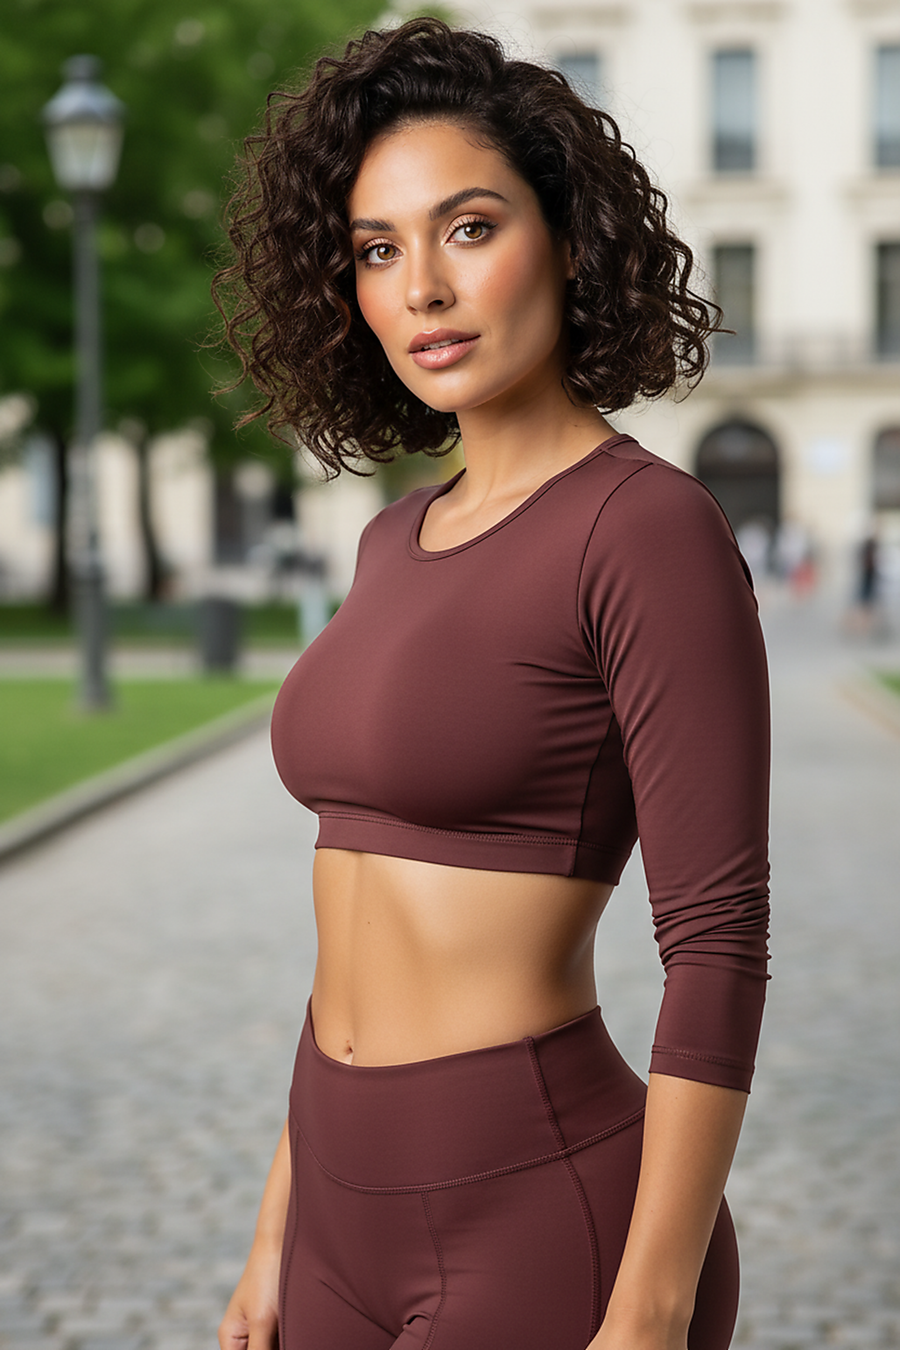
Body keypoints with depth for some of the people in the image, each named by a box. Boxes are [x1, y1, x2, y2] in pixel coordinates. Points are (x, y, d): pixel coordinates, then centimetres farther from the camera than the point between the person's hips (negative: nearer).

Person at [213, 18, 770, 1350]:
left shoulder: (653, 528, -13)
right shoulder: (403, 542, 11)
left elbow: (719, 946, -16)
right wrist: (283, 1227, 17)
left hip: (546, 1238, -8)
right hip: (363, 1216, 8)